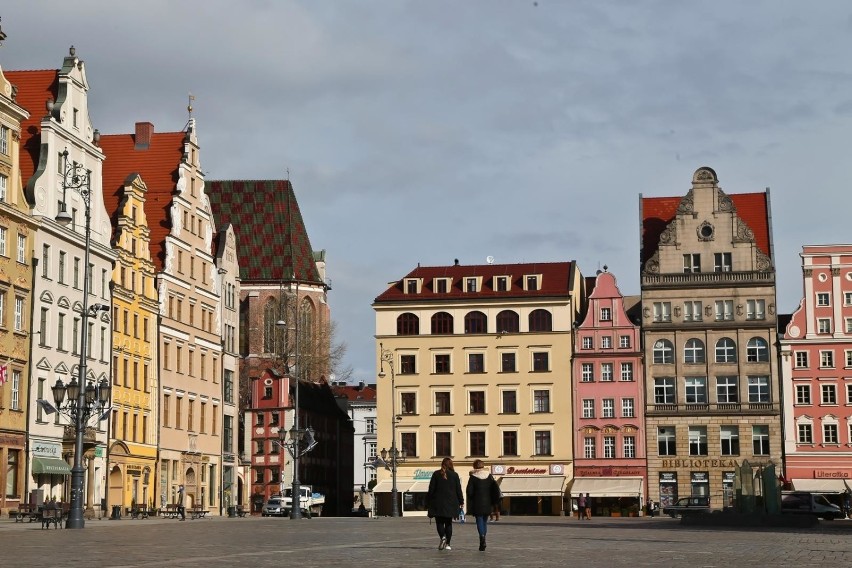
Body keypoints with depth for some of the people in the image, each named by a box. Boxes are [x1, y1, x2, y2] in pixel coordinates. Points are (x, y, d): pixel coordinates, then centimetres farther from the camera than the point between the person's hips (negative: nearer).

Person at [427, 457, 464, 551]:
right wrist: (461, 501, 13)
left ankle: (443, 537, -23)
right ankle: (447, 544, 6)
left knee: (439, 522, 4)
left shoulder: (436, 474, -1)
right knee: (448, 523, 10)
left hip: (438, 502, -2)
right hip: (450, 503, 2)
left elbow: (431, 489, -1)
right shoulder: (454, 475, 1)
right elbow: (458, 490, 4)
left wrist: (429, 501, 6)